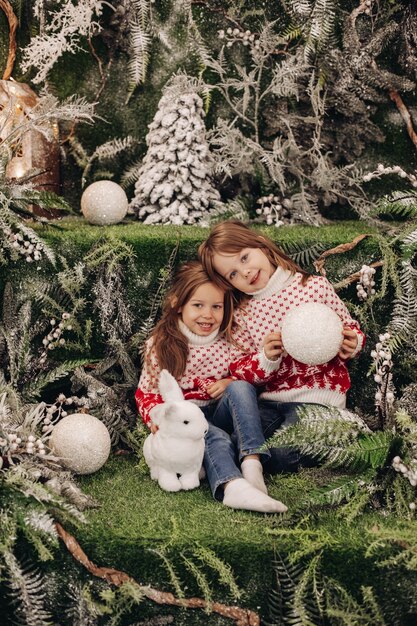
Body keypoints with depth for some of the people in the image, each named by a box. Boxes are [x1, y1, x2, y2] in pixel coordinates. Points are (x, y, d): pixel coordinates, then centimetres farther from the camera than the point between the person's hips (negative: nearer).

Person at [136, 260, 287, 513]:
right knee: (216, 439, -35)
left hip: (221, 413, 3)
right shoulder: (161, 345, -3)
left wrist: (231, 383, -11)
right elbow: (146, 391, -1)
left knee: (241, 388, -28)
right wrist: (156, 416, -22)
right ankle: (232, 486, -63)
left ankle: (252, 462, -41)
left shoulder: (229, 340, 2)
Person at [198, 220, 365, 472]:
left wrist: (351, 346, -13)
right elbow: (240, 370, 8)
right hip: (270, 398, 3)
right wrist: (266, 359, -13)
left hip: (317, 395, -3)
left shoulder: (315, 286, 0)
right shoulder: (242, 314, 9)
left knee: (281, 454, -25)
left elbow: (351, 329, 11)